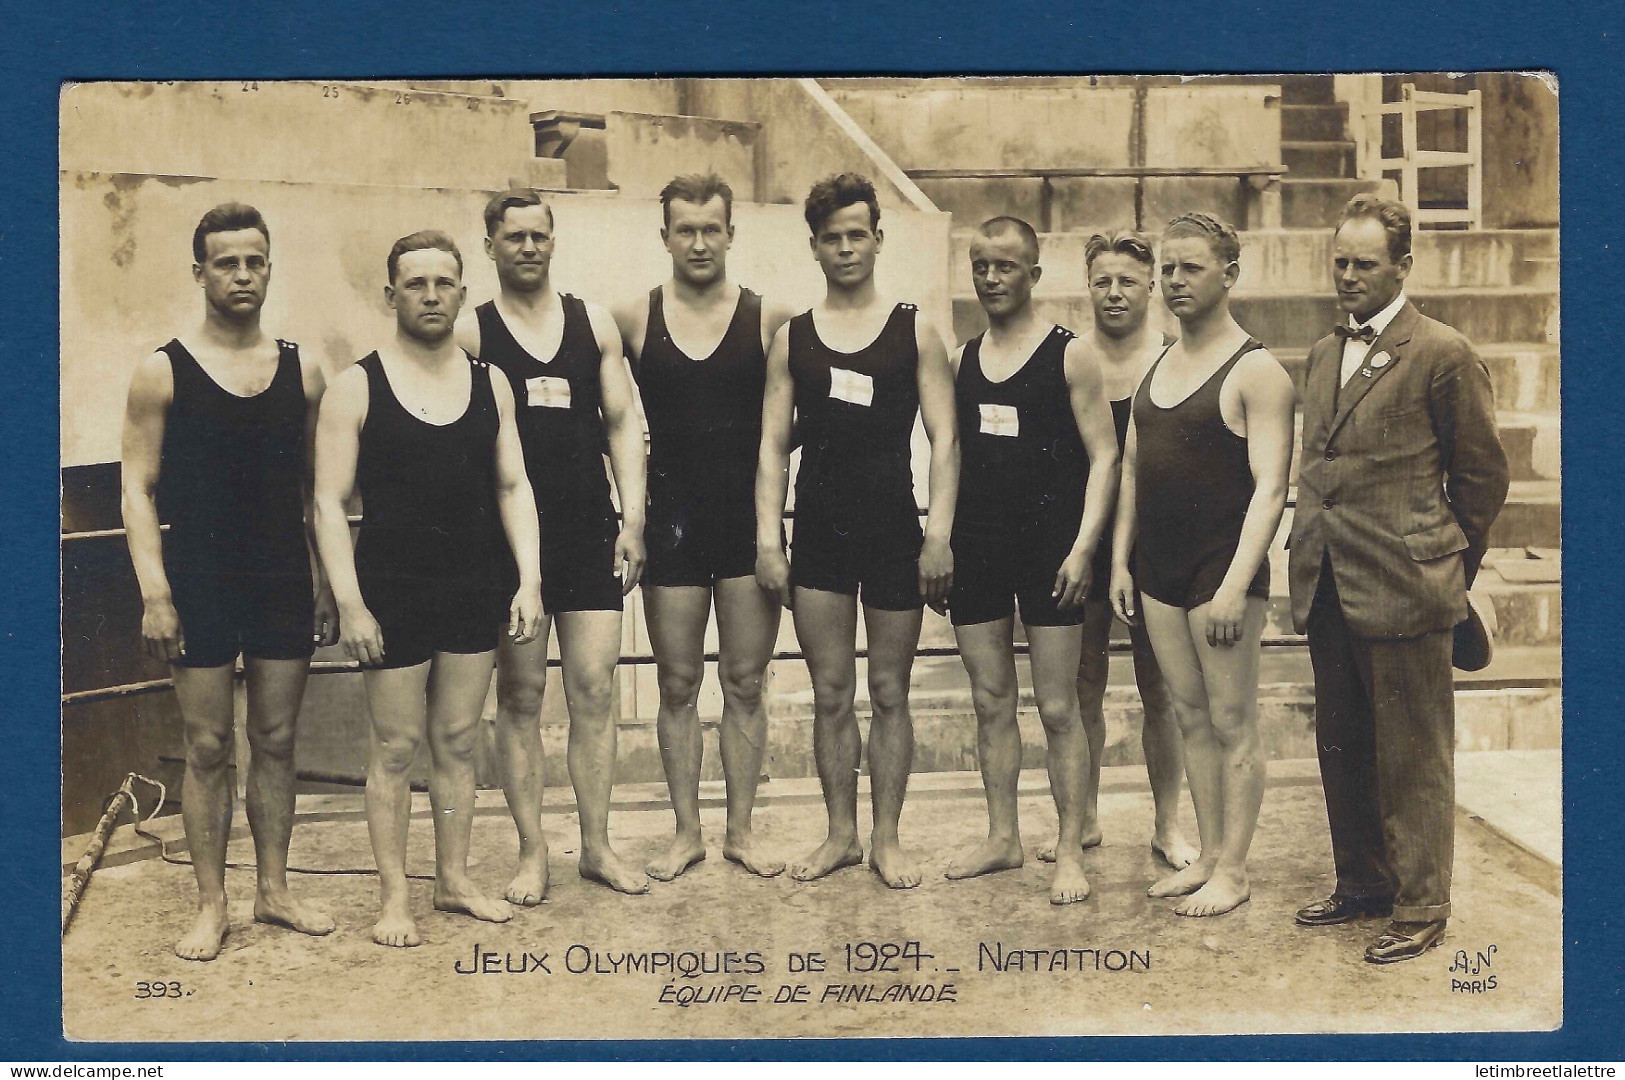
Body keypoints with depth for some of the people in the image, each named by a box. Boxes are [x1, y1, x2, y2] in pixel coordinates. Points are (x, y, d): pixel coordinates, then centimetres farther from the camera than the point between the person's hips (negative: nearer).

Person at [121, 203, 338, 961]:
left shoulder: (301, 372, 5)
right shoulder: (164, 373, -2)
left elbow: (318, 487, 10)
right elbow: (139, 488, -4)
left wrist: (326, 582, 5)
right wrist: (154, 593, -11)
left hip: (284, 585, 3)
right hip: (200, 589, -3)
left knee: (276, 740, 9)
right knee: (208, 747, 3)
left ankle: (273, 889, 21)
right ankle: (211, 905, 13)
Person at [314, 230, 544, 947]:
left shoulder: (489, 383, 7)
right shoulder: (357, 387, -5)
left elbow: (513, 487, 9)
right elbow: (330, 503, -7)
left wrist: (528, 579, -1)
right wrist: (350, 604, -14)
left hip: (475, 588, 4)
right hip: (392, 587, -3)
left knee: (458, 740, 12)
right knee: (396, 747, 3)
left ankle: (455, 880, 23)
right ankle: (394, 896, 14)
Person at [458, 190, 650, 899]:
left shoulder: (595, 323, 11)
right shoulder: (470, 333, 3)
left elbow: (623, 424, 10)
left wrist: (633, 518, 2)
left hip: (590, 530, 2)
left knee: (594, 688, 2)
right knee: (520, 693, 3)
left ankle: (597, 846, 12)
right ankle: (532, 850, 12)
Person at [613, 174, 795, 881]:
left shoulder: (769, 319, 1)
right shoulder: (633, 320, 2)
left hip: (749, 518, 0)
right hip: (672, 522, 0)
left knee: (745, 682, 6)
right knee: (678, 685, 6)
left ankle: (741, 830, 16)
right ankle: (686, 831, 17)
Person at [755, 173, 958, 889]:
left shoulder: (914, 331, 4)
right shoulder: (792, 338, 8)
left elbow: (943, 440, 0)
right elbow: (773, 444, 6)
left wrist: (939, 534, -9)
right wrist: (767, 540, -2)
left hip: (894, 530, -1)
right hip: (819, 533, 2)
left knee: (888, 692, 6)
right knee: (830, 694, 6)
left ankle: (886, 838, 15)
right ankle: (840, 835, 17)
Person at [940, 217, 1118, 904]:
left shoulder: (1067, 356, -3)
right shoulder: (962, 360, 11)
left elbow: (1103, 455, -6)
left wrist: (1083, 546, -14)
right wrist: (940, 539, 9)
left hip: (1048, 549, -5)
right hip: (976, 549, 5)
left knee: (1057, 708, -1)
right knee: (991, 701, 11)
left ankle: (1070, 850, 7)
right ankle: (1002, 838, 22)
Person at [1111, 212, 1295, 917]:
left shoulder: (1256, 370, -8)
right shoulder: (1157, 365, 13)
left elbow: (1270, 486, -14)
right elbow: (1131, 468, 17)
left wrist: (1235, 585, -21)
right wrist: (1120, 560, 10)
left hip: (1223, 567, -7)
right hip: (1159, 568, 7)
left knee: (1232, 723, 1)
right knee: (1191, 717, 12)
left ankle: (1233, 871, 9)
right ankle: (1207, 856, 21)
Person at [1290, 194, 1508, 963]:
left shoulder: (1443, 356, -8)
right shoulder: (1324, 353, 14)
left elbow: (1482, 474, -2)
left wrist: (1448, 565, 5)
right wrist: (1313, 554, 15)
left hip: (1401, 591, -7)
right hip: (1326, 587, 7)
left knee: (1413, 756, 2)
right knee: (1342, 748, 15)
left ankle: (1421, 907, 14)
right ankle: (1361, 884, 29)